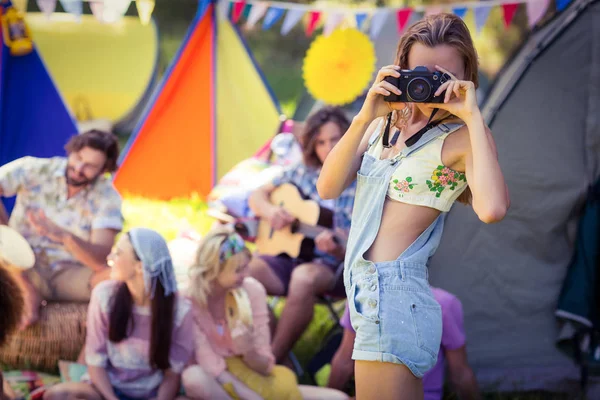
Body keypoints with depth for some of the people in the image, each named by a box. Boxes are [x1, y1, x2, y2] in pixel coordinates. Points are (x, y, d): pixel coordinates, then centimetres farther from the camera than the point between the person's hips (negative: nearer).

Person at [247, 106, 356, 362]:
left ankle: (274, 360, -28)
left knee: (305, 277, -39)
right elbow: (257, 196, 18)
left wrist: (337, 249, -31)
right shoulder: (303, 173, 9)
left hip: (332, 267, -4)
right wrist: (269, 211, -5)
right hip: (289, 255, 4)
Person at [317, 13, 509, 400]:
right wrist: (364, 118, -11)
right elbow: (329, 187, -1)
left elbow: (492, 209, -30)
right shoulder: (386, 122, 10)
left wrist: (474, 118, -23)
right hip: (365, 290, 7)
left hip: (394, 293, -7)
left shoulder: (462, 136, -10)